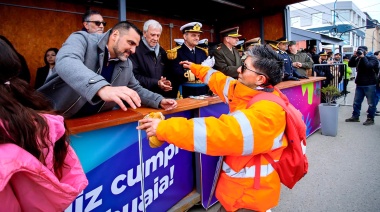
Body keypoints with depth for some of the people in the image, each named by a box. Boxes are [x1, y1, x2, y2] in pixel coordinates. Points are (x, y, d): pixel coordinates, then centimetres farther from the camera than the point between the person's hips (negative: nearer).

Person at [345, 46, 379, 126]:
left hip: (369, 84, -6)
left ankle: (370, 119, 9)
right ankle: (355, 116, 21)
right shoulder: (358, 59, 12)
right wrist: (354, 56, -3)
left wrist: (363, 57, -17)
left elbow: (369, 66, -23)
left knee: (371, 103, 1)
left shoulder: (373, 58, -5)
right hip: (359, 84, 6)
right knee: (356, 102, 11)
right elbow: (350, 64, 7)